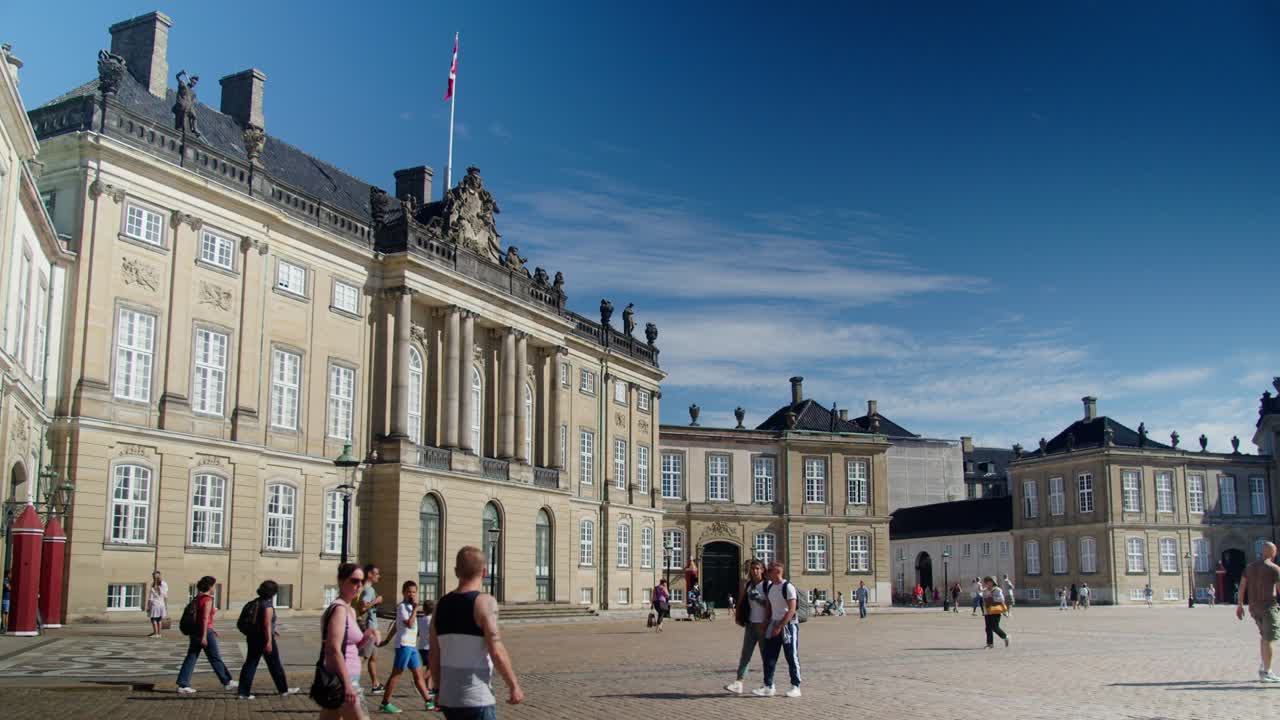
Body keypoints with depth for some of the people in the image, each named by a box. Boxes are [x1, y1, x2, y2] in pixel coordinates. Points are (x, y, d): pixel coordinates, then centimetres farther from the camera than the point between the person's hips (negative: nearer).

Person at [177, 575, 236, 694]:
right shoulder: (208, 599, -15)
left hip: (195, 631, 8)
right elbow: (205, 618, -20)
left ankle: (183, 685, 2)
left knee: (191, 658, 6)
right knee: (216, 658, 4)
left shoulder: (196, 598, 12)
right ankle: (227, 682, 15)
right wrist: (204, 636, -21)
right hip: (205, 631, -8)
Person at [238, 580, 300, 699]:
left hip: (252, 637, 8)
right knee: (275, 665, 5)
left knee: (250, 663, 7)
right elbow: (267, 624, -24)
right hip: (264, 638, -8)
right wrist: (269, 642, -25)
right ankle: (283, 689, 17)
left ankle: (244, 692, 2)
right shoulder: (268, 606, -17)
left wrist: (272, 630, 31)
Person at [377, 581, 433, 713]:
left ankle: (428, 701, 13)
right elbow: (409, 624, -24)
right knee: (396, 673, -5)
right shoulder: (402, 606, -12)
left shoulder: (409, 606, 17)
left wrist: (387, 641, 24)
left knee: (418, 674, 10)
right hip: (404, 644, -9)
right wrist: (415, 608, -20)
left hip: (412, 645, 9)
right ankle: (385, 703, 0)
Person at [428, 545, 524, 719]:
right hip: (477, 700, -7)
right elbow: (497, 652, -18)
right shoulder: (484, 602, -12)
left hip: (448, 699, 7)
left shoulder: (441, 605, 7)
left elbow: (434, 657, 11)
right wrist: (514, 685, -7)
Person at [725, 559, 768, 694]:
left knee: (766, 655, 4)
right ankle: (738, 683, -5)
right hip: (750, 624, 5)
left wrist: (766, 624, -16)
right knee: (745, 654, -1)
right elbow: (743, 603, 16)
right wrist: (739, 617, 4)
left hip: (763, 625, -5)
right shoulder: (747, 585, 10)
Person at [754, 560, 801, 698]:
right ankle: (768, 686, 4)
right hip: (774, 624, 7)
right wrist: (768, 624, 6)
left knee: (792, 657, 1)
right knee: (769, 656, 1)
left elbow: (791, 610, -17)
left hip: (788, 625, -7)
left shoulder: (788, 587, -14)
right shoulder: (769, 587, 8)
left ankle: (795, 687, 10)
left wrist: (780, 627, -19)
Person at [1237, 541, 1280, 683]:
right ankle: (1266, 672, -1)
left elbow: (1242, 587, 7)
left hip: (1254, 607, 6)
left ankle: (1263, 667, 16)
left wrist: (1240, 605, 11)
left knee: (1265, 636, 20)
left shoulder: (1250, 566, 9)